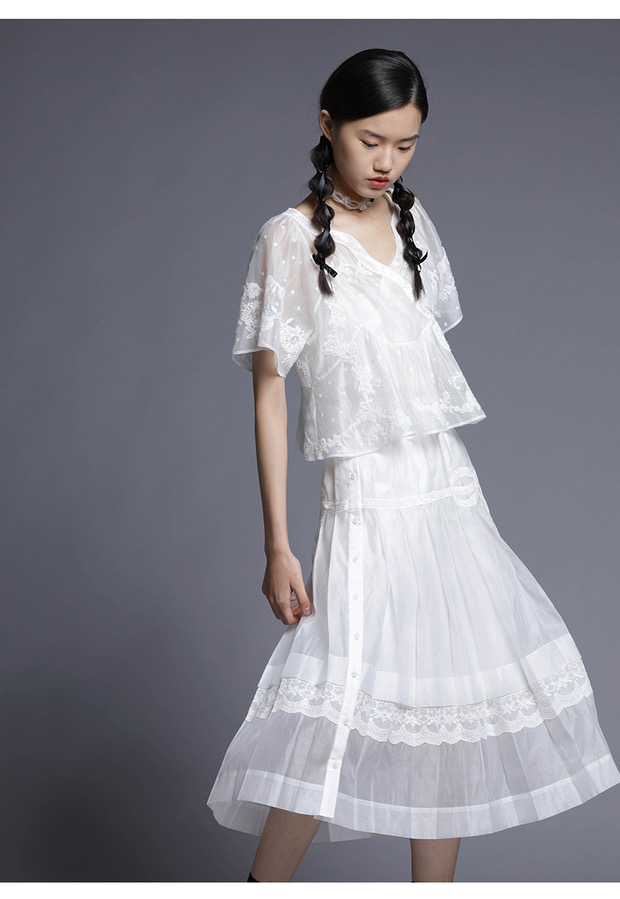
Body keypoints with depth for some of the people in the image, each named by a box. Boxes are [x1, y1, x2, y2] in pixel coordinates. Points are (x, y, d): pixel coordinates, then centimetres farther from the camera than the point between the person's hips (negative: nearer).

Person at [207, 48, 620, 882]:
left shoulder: (410, 219, 10)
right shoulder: (291, 238, -7)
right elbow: (268, 393, -8)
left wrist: (450, 488, 15)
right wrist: (277, 547, -12)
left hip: (450, 491, 6)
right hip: (367, 501, -6)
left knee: (448, 712, 9)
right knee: (341, 721, -11)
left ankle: (436, 885, 23)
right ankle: (265, 885, 7)